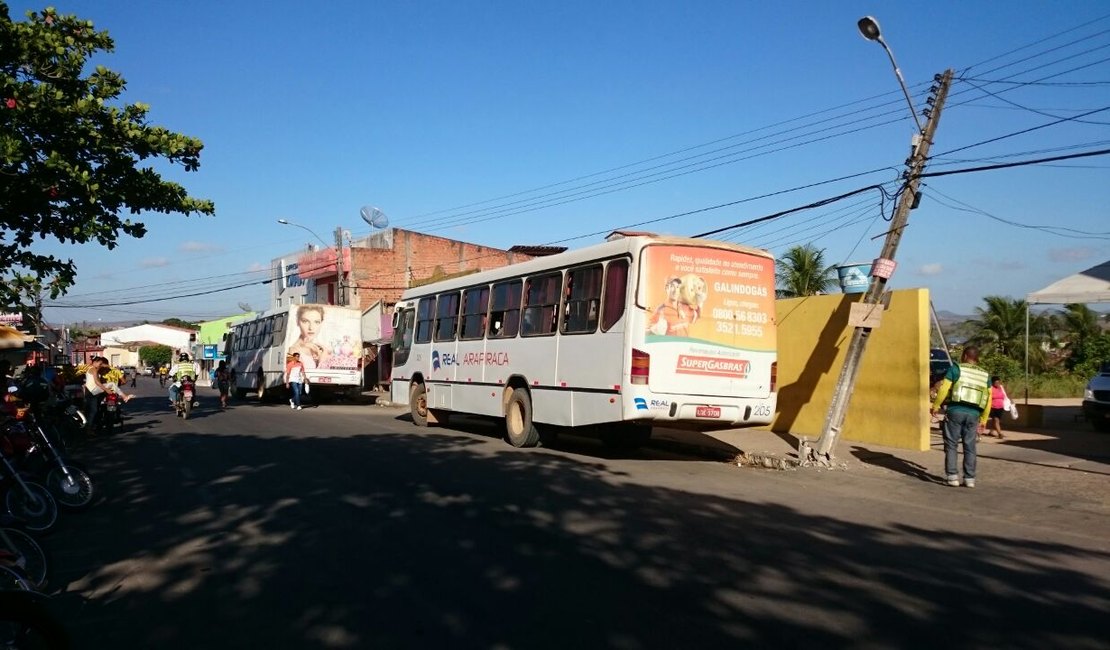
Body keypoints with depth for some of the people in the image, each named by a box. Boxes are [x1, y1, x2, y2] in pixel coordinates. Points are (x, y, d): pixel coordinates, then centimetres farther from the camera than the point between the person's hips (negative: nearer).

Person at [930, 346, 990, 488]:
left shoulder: (955, 369, 0)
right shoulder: (985, 375, 13)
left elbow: (943, 389, -6)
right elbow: (988, 400, 12)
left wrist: (935, 407, 5)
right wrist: (983, 420, 19)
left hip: (955, 411, -3)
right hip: (973, 414, 4)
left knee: (951, 445, 2)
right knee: (970, 447, 10)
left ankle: (952, 476, -2)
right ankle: (969, 478, 9)